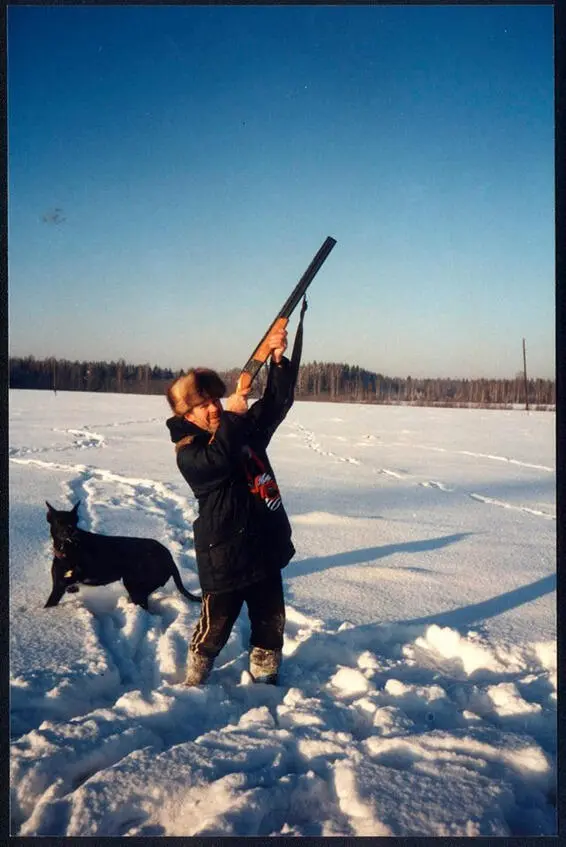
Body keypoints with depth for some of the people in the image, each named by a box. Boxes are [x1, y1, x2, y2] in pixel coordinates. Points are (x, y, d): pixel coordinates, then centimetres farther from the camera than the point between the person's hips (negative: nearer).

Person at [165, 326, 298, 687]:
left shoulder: (245, 429, 8)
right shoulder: (189, 452, -12)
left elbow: (277, 403, 1)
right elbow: (218, 461, -32)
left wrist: (279, 361, -14)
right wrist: (230, 417, -26)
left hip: (266, 545, 6)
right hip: (224, 553, -6)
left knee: (271, 620, 17)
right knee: (216, 623, 6)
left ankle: (266, 677, 35)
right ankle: (194, 683, 28)